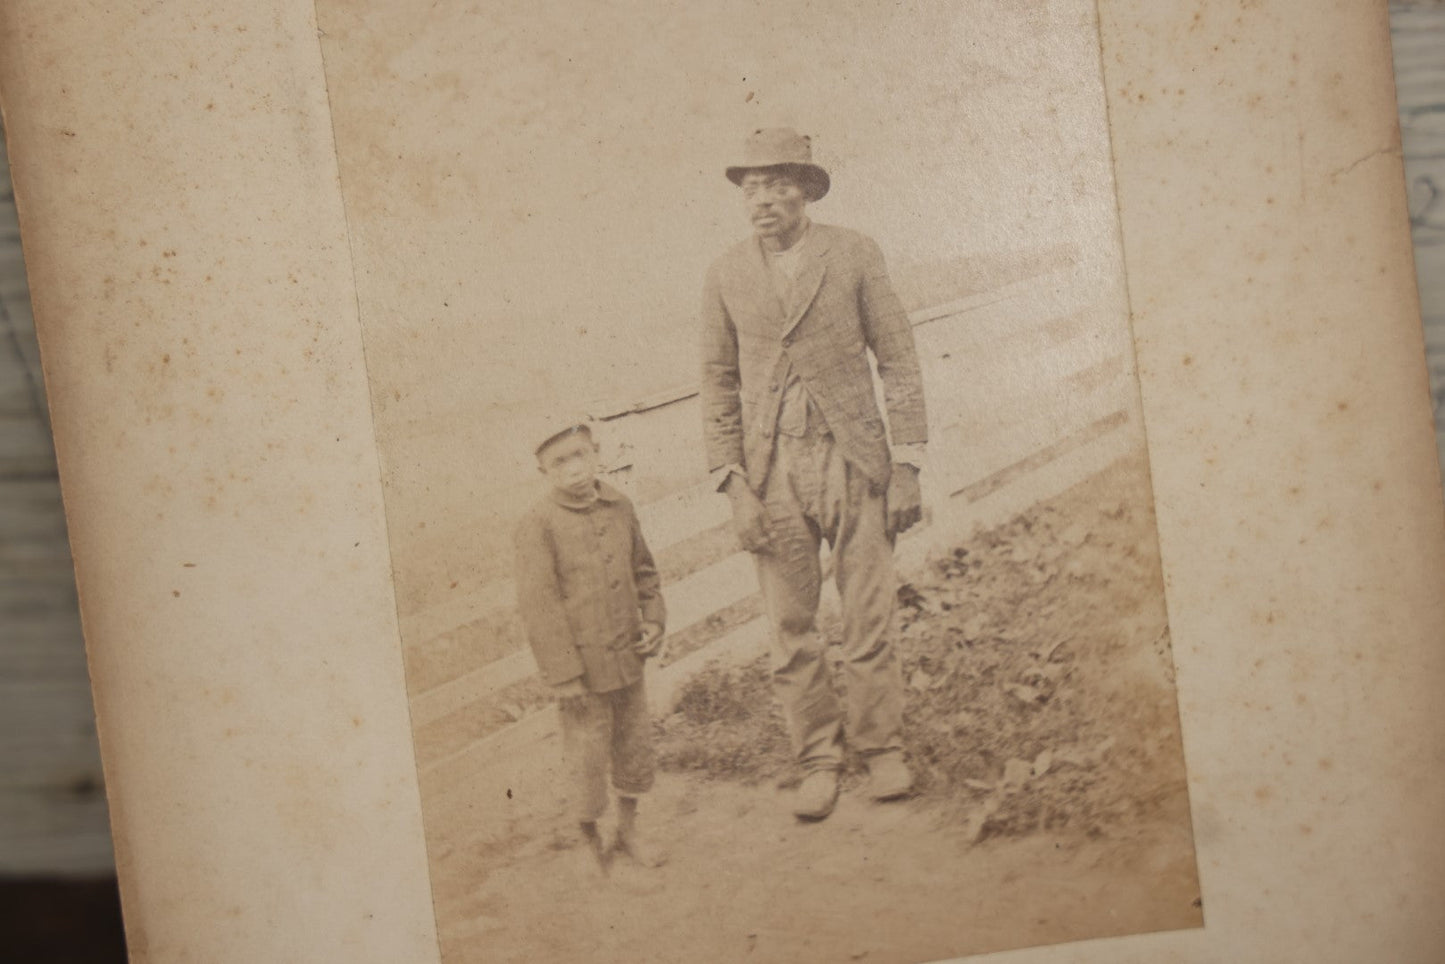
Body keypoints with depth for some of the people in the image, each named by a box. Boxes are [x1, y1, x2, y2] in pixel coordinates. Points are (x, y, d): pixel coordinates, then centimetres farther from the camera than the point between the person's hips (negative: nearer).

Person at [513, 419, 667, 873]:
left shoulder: (620, 507, 3)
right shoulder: (538, 526, -14)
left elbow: (644, 570, 17)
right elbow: (538, 605, -15)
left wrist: (653, 619, 2)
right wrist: (565, 677, -16)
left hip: (627, 658, 5)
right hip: (583, 666, -5)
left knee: (635, 745, 15)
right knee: (588, 754, 6)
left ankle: (628, 831, 36)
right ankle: (590, 840, 28)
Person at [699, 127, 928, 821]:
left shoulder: (853, 255, 0)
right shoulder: (726, 276, 5)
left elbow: (899, 362, 2)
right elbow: (719, 385, 8)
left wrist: (907, 466, -3)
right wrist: (734, 486, -1)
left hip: (853, 458, -1)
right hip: (772, 466, 2)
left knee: (870, 619, 0)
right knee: (790, 631, 3)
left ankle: (882, 751, 17)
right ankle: (818, 762, 17)